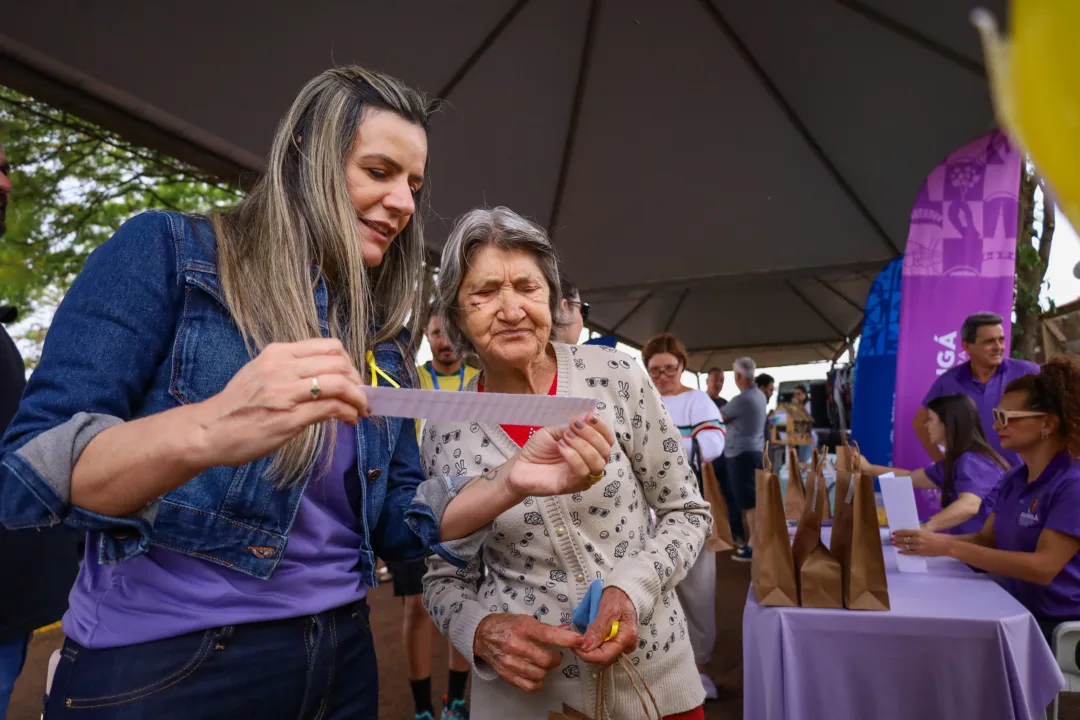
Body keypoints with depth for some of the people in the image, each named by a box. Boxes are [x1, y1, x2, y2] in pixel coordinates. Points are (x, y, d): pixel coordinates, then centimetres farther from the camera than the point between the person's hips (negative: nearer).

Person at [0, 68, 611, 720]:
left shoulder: (382, 337, 6)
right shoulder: (169, 252, -8)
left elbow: (394, 521, 5)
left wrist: (511, 484, -12)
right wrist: (205, 432, -33)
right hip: (160, 664, -5)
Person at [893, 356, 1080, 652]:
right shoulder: (1012, 479, 6)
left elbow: (1044, 567, -25)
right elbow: (987, 539, 7)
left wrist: (949, 547, -28)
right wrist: (933, 540, -12)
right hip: (1018, 614, 6)